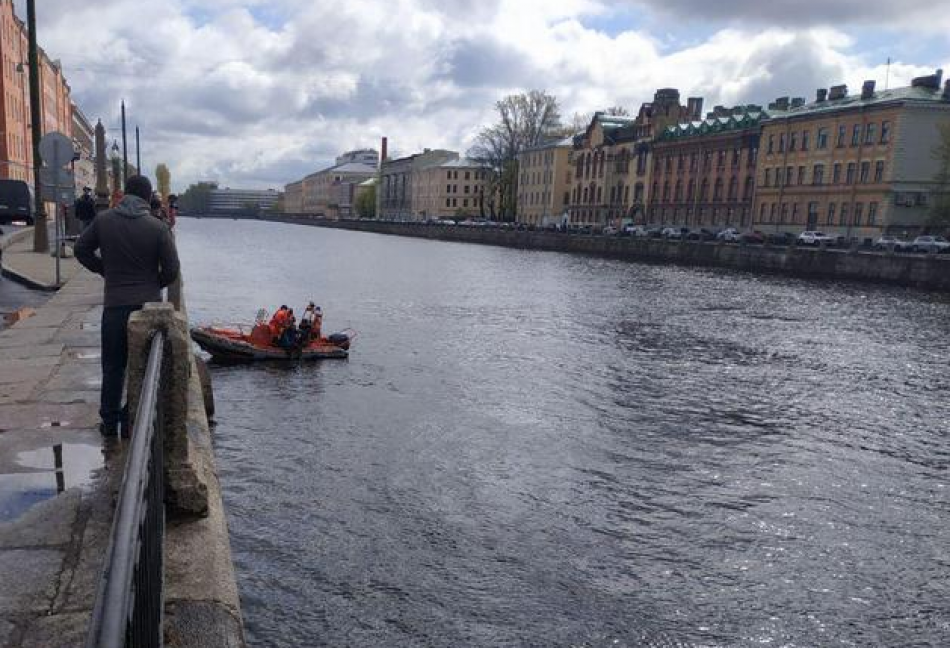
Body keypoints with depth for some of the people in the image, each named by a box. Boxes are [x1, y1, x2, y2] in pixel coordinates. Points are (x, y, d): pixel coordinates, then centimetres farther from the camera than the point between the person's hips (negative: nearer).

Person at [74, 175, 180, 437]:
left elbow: (81, 250, 10)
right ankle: (132, 421, 11)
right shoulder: (157, 228, -8)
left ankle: (110, 421, 20)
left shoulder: (103, 220, 0)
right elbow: (171, 270, -8)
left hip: (114, 305, 2)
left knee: (113, 366, 14)